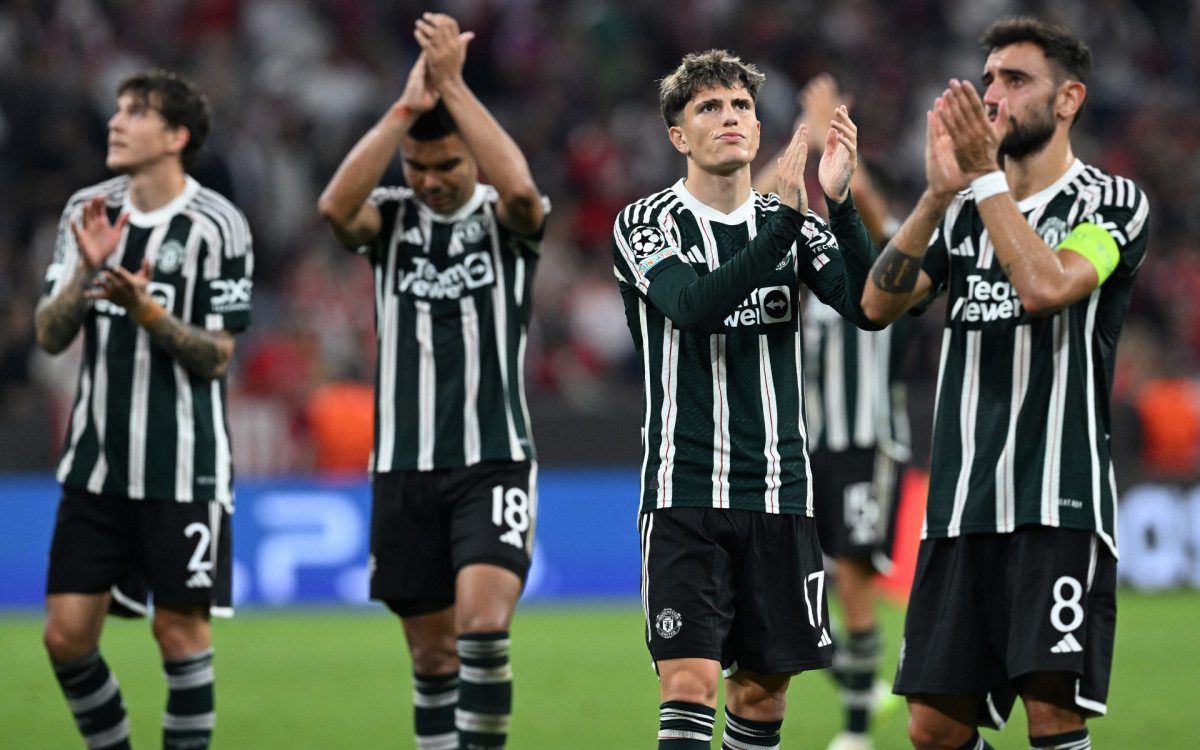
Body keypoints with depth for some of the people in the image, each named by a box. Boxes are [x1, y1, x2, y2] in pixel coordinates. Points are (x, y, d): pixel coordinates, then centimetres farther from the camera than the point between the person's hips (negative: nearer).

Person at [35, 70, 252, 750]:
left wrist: (148, 311, -23)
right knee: (68, 631, 0)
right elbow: (51, 336, 4)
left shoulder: (216, 225, -9)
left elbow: (216, 358, -8)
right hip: (96, 462, 5)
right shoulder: (88, 213, 6)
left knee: (181, 626, -1)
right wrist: (86, 268, -12)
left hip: (185, 469, -5)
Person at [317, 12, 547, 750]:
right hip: (405, 466, 3)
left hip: (494, 460, -3)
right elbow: (336, 205, -18)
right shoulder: (391, 218, 5)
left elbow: (519, 187, -26)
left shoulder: (505, 219, -1)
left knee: (483, 621, -20)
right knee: (432, 652, 7)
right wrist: (406, 108, -24)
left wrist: (453, 83, -26)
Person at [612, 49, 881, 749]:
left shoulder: (788, 221, 9)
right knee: (690, 682, -14)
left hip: (780, 492, 4)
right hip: (685, 493, -4)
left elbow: (869, 305, -9)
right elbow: (695, 305, -22)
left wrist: (840, 203, -23)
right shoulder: (647, 224, -1)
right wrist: (785, 218, -30)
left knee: (764, 689, 7)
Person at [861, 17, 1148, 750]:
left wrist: (986, 174, -15)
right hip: (961, 502, 6)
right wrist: (939, 192, -6)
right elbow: (879, 303, 4)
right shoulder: (963, 213, 18)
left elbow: (1047, 285, -18)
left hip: (1058, 503, -6)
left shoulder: (1112, 202, 1)